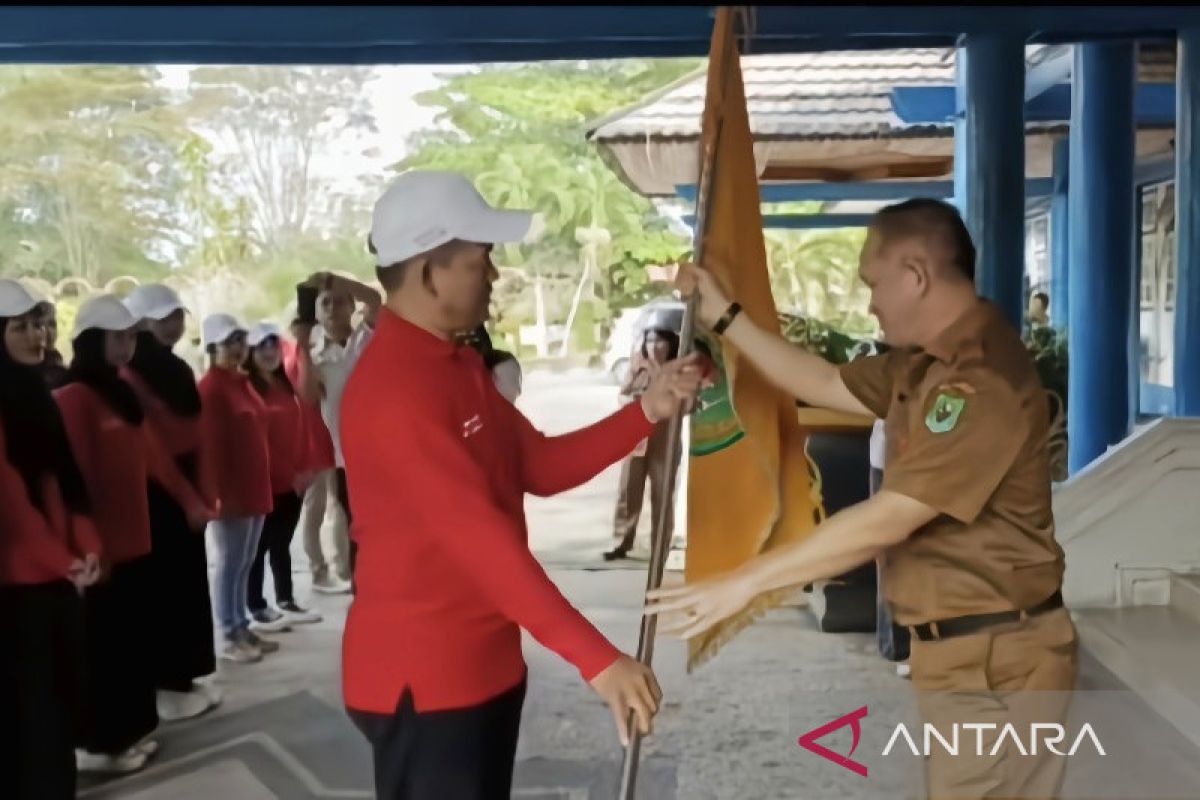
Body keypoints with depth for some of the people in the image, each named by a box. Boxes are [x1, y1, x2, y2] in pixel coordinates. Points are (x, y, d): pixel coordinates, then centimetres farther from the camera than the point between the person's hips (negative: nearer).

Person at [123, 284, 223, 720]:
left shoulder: (177, 369, 15)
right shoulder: (130, 377, -12)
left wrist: (204, 492, 11)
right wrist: (187, 492, -13)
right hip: (157, 495, -8)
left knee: (189, 585, 12)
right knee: (164, 589, -2)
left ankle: (183, 677, 22)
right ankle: (166, 685, 7)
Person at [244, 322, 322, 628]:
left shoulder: (286, 385, 12)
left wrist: (303, 468, 7)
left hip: (291, 480, 7)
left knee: (281, 544, 15)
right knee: (260, 546, 2)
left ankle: (286, 602, 24)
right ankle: (256, 609, 10)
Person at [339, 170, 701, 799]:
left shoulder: (459, 365, 10)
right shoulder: (393, 386, -23)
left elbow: (541, 467, 11)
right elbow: (480, 537, -30)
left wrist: (647, 413, -1)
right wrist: (596, 658, -33)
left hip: (483, 662, 10)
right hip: (423, 678, -10)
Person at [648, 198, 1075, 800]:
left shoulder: (983, 378, -25)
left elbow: (886, 523, -27)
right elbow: (826, 385, 18)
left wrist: (745, 582, -22)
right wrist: (724, 317, 13)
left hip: (994, 658, -10)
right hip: (960, 647, 10)